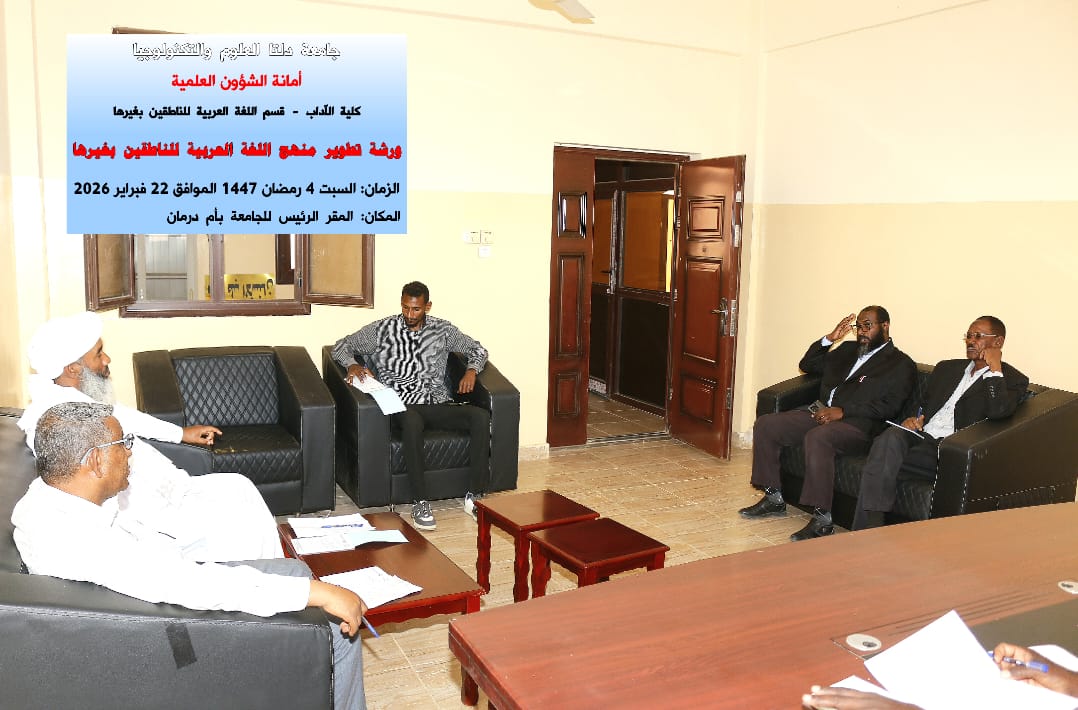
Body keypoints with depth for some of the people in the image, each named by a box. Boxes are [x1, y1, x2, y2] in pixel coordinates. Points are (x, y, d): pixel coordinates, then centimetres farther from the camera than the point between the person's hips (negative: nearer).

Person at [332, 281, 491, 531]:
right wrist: (353, 365, -10)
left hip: (438, 403, 3)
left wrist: (471, 370, -1)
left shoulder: (443, 330, 12)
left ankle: (475, 496, -19)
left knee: (481, 416, -26)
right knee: (412, 421, -41)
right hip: (403, 406, -3)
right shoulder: (381, 330, 6)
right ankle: (420, 502, -33)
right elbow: (341, 347, 12)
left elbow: (477, 349, 21)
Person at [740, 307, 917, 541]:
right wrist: (830, 338, 10)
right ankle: (773, 498, 2)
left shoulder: (901, 365, 4)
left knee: (817, 438, -38)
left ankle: (822, 519, -31)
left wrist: (842, 411, -18)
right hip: (819, 412, 8)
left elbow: (888, 407, -9)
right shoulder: (847, 350, 25)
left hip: (856, 424, -7)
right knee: (764, 425, -9)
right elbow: (807, 365, 25)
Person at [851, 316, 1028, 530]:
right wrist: (912, 418, 7)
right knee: (890, 437, -31)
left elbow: (998, 412, -12)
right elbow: (920, 401, 30)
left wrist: (995, 368, -6)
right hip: (920, 436, 5)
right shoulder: (947, 368, 28)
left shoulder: (1013, 380, 9)